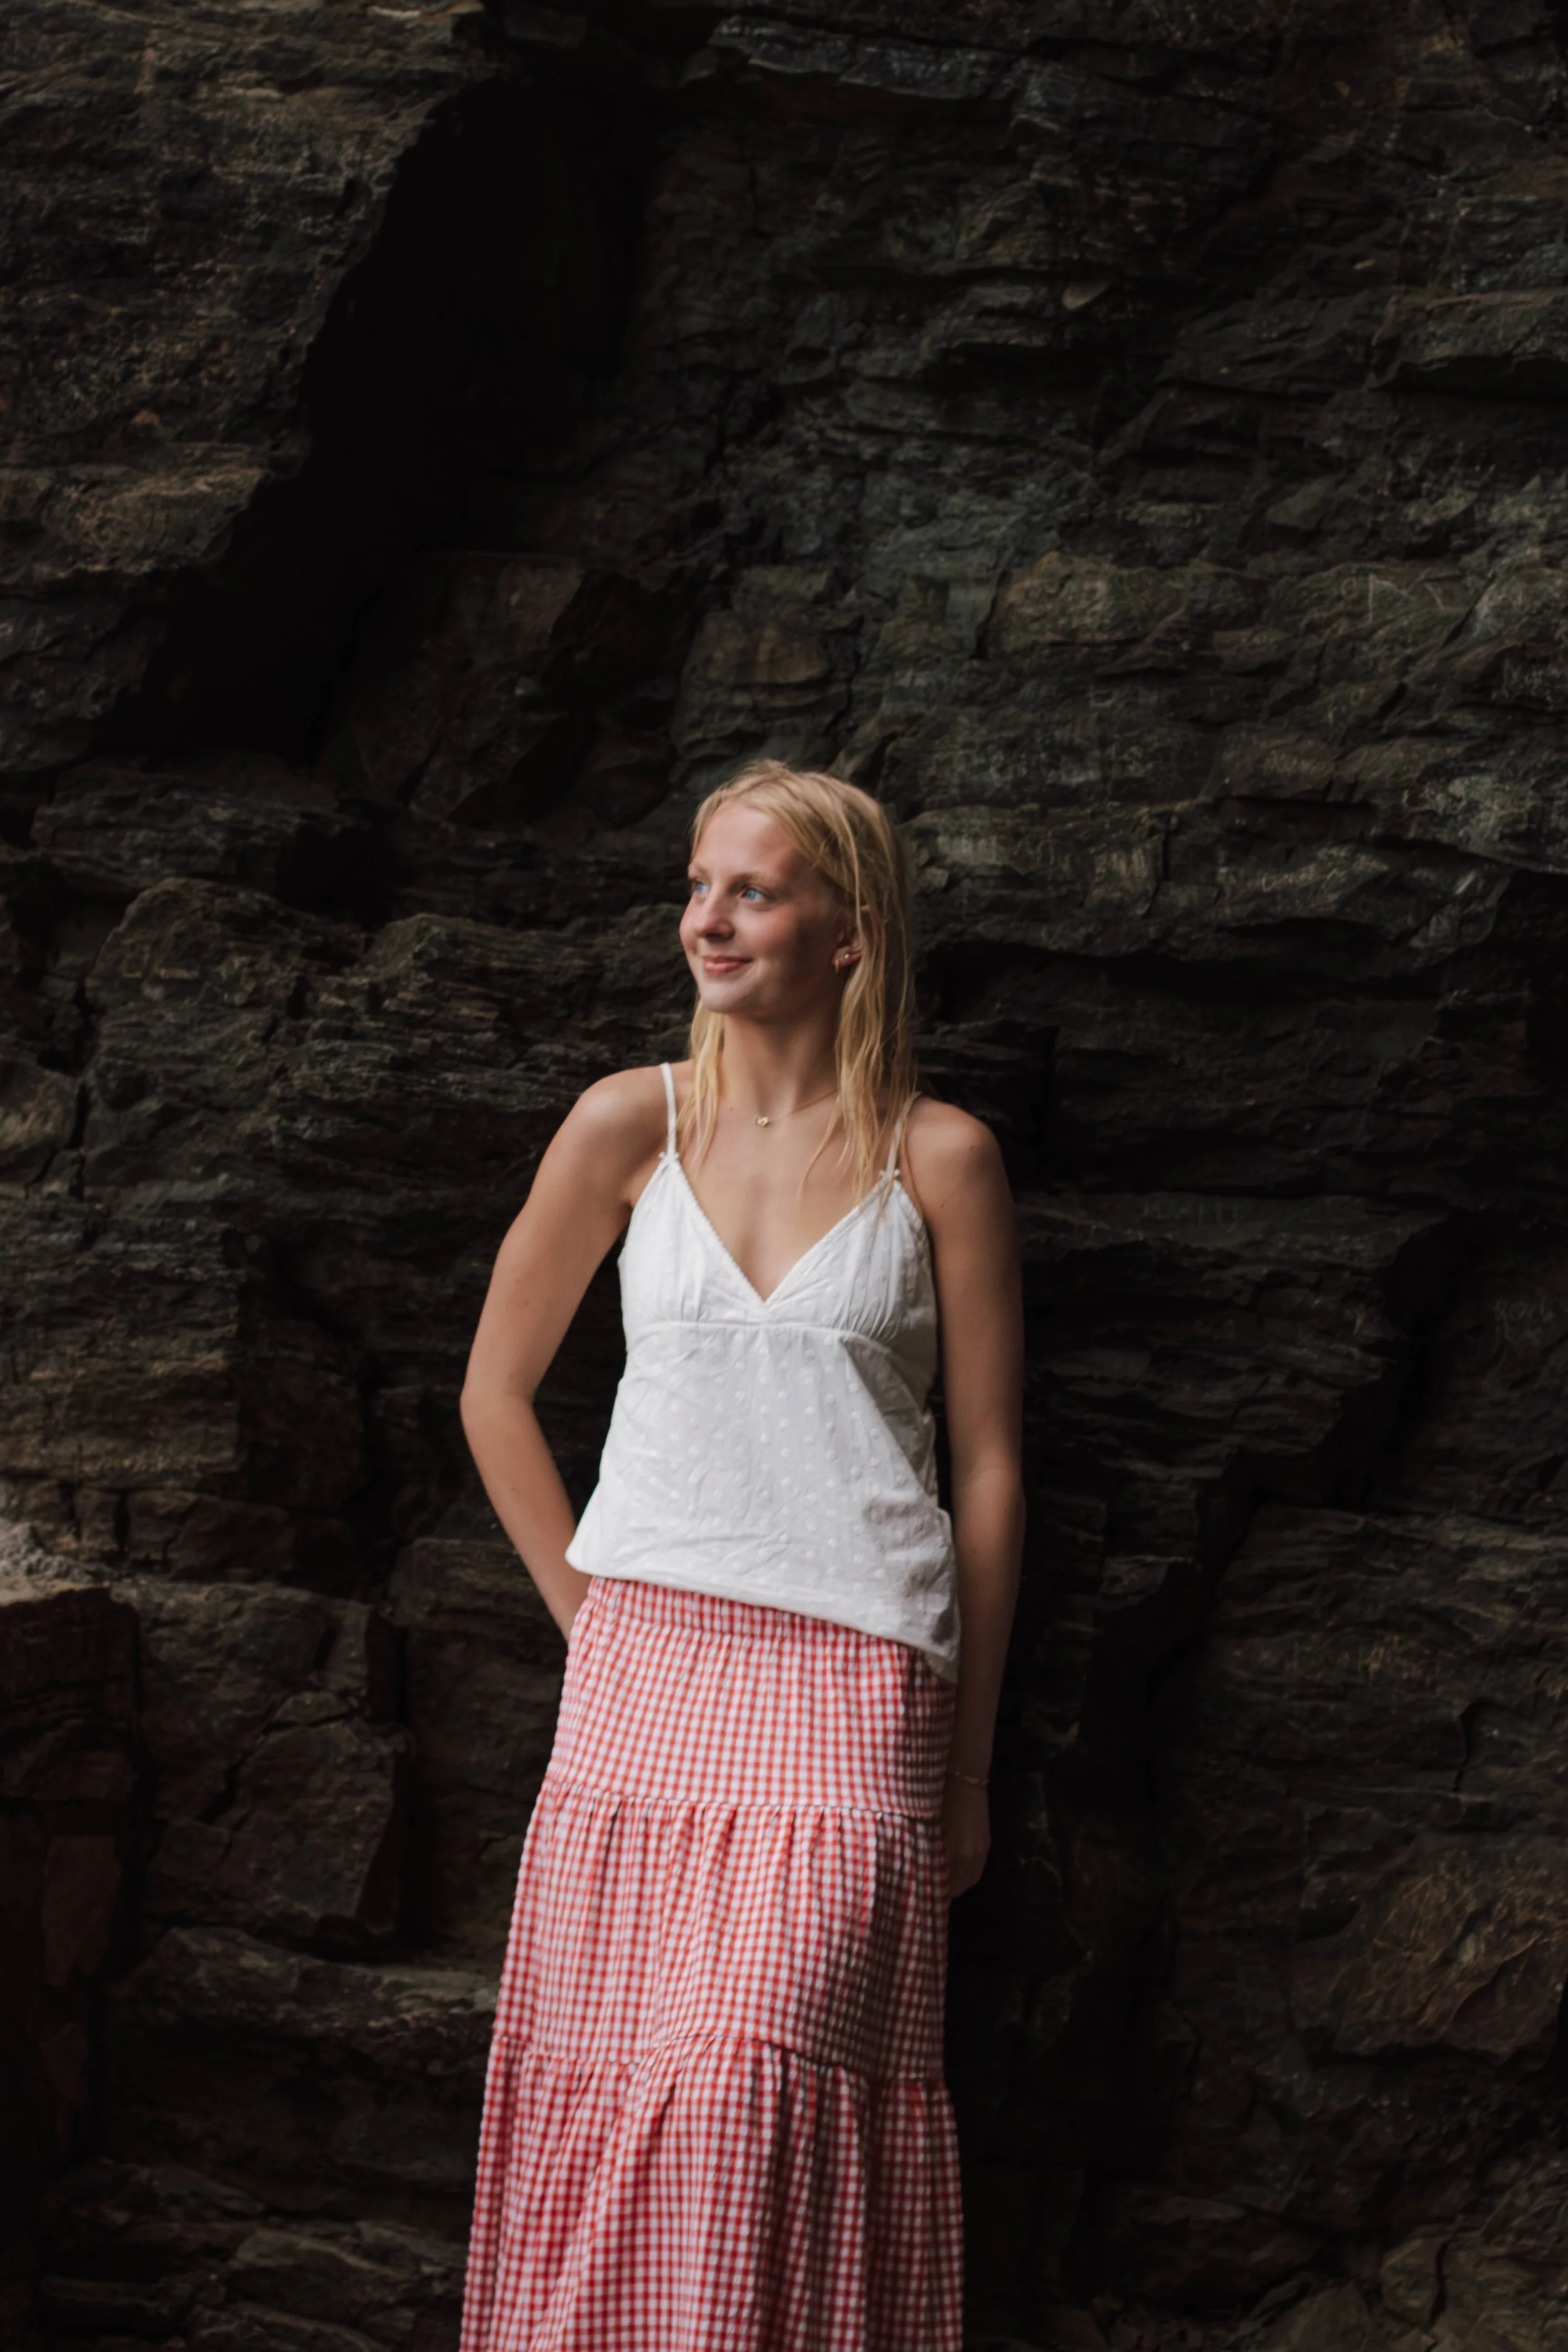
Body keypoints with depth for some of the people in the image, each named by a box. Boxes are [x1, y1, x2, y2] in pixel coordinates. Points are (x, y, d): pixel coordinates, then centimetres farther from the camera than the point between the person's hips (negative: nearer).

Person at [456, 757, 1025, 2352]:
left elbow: (987, 1469, 6)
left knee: (752, 2085, -15)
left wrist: (968, 1766, 6)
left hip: (854, 1685, -2)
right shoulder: (631, 1125, 6)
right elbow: (495, 1394, 15)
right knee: (611, 2096, -1)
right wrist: (592, 1619, 8)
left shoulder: (939, 1159, 3)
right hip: (644, 1681, 2)